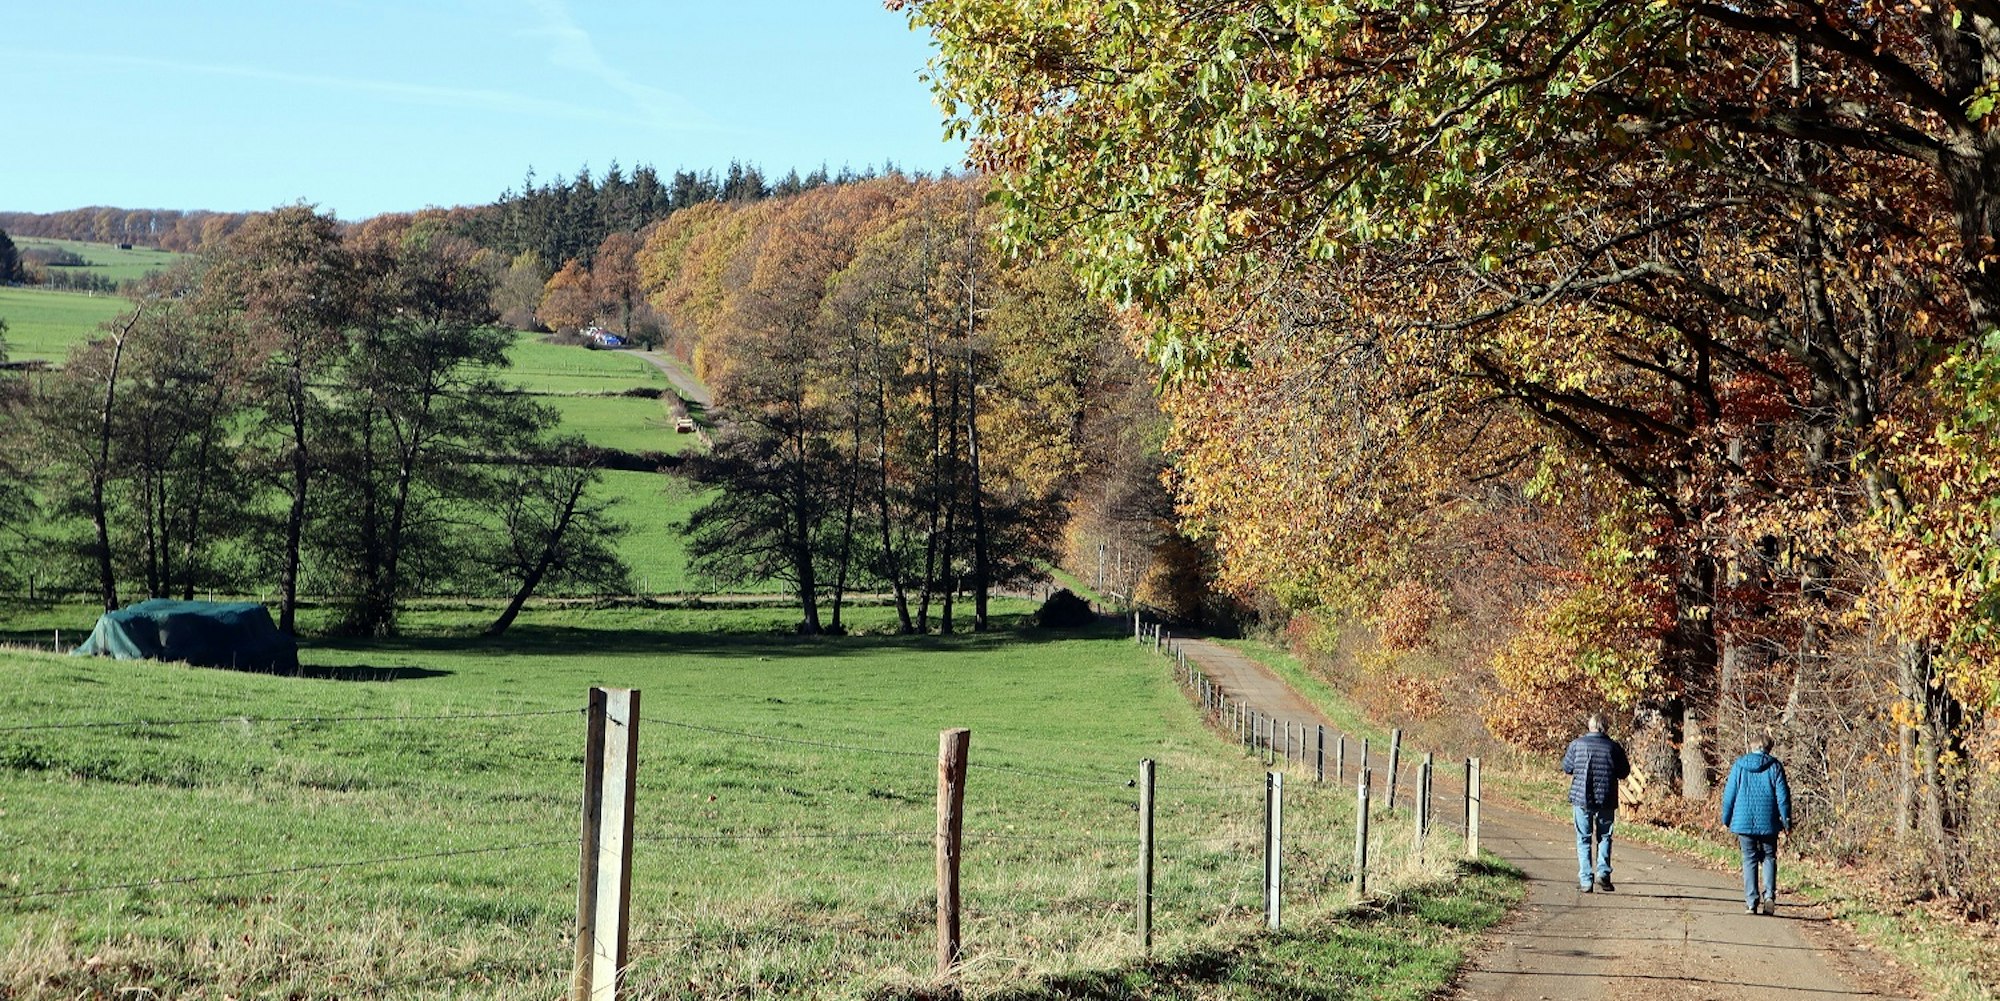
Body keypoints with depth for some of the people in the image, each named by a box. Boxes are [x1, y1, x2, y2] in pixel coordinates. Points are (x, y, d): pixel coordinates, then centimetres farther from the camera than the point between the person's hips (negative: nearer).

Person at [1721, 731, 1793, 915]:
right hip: (1768, 822, -1)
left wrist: (1726, 819, 15)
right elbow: (1782, 795, -2)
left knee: (1749, 860, 7)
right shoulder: (1775, 766, -2)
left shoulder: (1739, 766, 2)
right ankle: (1769, 895, -6)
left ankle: (1751, 901, 1)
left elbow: (1729, 794, 5)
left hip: (1744, 822, 1)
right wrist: (1786, 821, 4)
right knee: (1769, 857, 12)